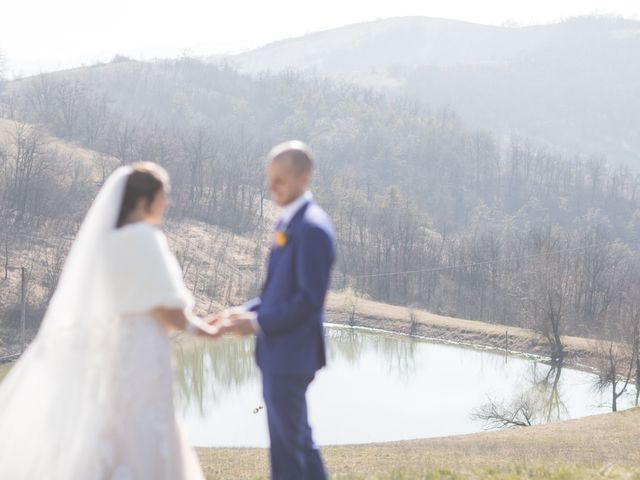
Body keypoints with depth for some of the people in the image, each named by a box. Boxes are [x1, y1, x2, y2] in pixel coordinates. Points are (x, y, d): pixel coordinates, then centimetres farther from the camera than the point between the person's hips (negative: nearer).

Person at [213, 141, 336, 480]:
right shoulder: (288, 222, 12)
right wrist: (245, 312, 5)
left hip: (291, 354, -10)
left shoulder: (312, 228, -18)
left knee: (287, 443, -1)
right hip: (279, 352, 10)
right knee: (299, 439, 18)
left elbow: (309, 298, -21)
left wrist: (258, 323, -19)